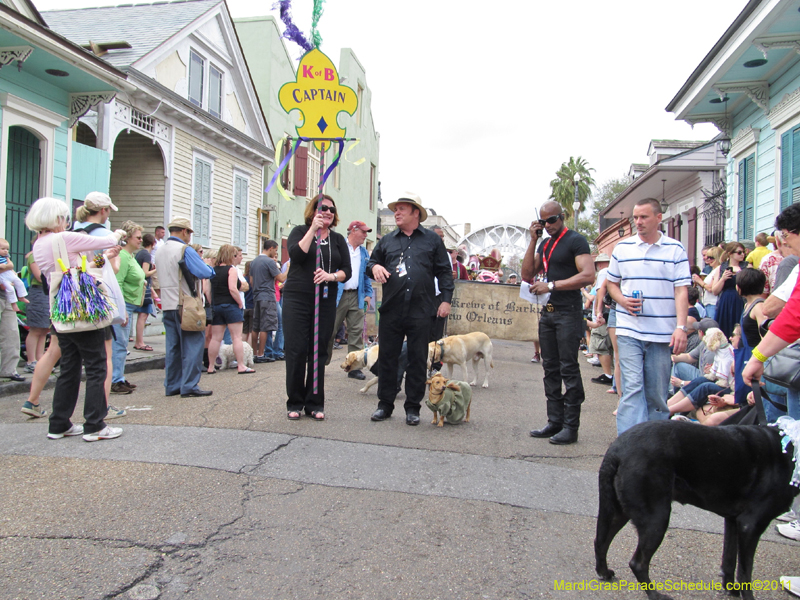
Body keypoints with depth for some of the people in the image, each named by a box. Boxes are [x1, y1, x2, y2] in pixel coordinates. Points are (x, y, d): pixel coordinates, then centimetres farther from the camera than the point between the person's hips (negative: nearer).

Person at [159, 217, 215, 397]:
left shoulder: (161, 250, 14)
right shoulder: (185, 250, -12)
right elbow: (205, 273, -20)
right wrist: (210, 269, 4)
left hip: (167, 304, 8)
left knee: (173, 346, 12)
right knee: (193, 344, -3)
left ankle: (172, 386, 16)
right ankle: (189, 386, -3)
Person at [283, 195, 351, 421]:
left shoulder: (338, 239, 14)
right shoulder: (300, 231, 8)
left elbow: (346, 271, 6)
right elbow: (296, 254, -12)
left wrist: (331, 276, -13)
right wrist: (313, 229, -13)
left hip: (326, 302, 2)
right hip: (297, 299, -2)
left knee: (319, 351, 3)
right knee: (296, 350, -4)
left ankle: (315, 403, 12)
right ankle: (295, 403, 8)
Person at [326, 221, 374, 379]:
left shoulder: (364, 253, 16)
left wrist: (368, 294, 12)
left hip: (356, 297, 5)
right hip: (337, 295, -5)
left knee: (356, 332, 2)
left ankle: (354, 367, 7)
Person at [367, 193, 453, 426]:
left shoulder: (432, 240, 9)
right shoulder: (387, 240, 15)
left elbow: (444, 271, 8)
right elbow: (372, 262, 23)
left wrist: (446, 299, -1)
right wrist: (374, 267, -2)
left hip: (421, 311, -2)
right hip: (391, 310, 2)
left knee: (417, 360, 4)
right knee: (387, 358, 6)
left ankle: (413, 407, 15)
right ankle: (385, 404, 19)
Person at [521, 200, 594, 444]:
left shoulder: (575, 240, -6)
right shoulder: (544, 244, 17)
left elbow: (588, 276, -18)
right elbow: (527, 275, 10)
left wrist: (551, 285, -20)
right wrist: (533, 241, 4)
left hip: (568, 312, -8)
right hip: (547, 312, 8)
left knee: (569, 369, -6)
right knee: (550, 369, 9)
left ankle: (571, 426, -1)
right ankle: (555, 421, 16)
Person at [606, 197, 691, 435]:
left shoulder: (675, 250, 2)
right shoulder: (622, 248, 8)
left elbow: (681, 291, -3)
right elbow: (611, 282, 17)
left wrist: (681, 327, -14)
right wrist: (622, 300, -5)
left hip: (662, 333, 0)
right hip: (629, 331, 0)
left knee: (657, 392, 7)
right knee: (632, 387, -8)